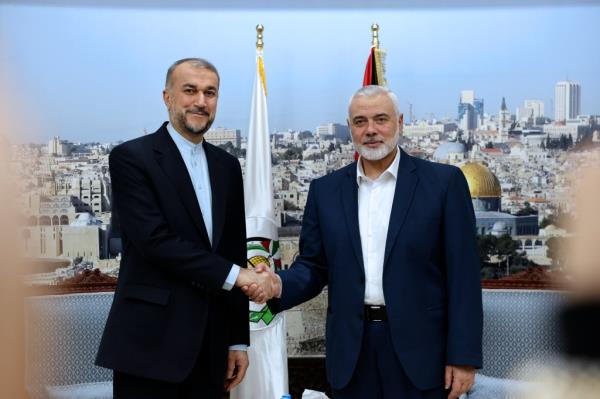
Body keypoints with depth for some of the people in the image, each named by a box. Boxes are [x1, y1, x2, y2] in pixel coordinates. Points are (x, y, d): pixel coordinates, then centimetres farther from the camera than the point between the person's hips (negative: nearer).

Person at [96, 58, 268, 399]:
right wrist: (232, 275, -15)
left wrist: (238, 340, 10)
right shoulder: (131, 157, -5)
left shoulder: (226, 165, 12)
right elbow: (155, 239, -16)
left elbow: (235, 252, 12)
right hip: (151, 342, -5)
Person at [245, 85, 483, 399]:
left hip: (420, 348, -2)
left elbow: (462, 274, -5)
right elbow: (313, 267, 8)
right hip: (351, 352, 3)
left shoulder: (443, 182, -3)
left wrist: (463, 356, -8)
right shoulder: (325, 190, 7)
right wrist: (279, 285, -13)